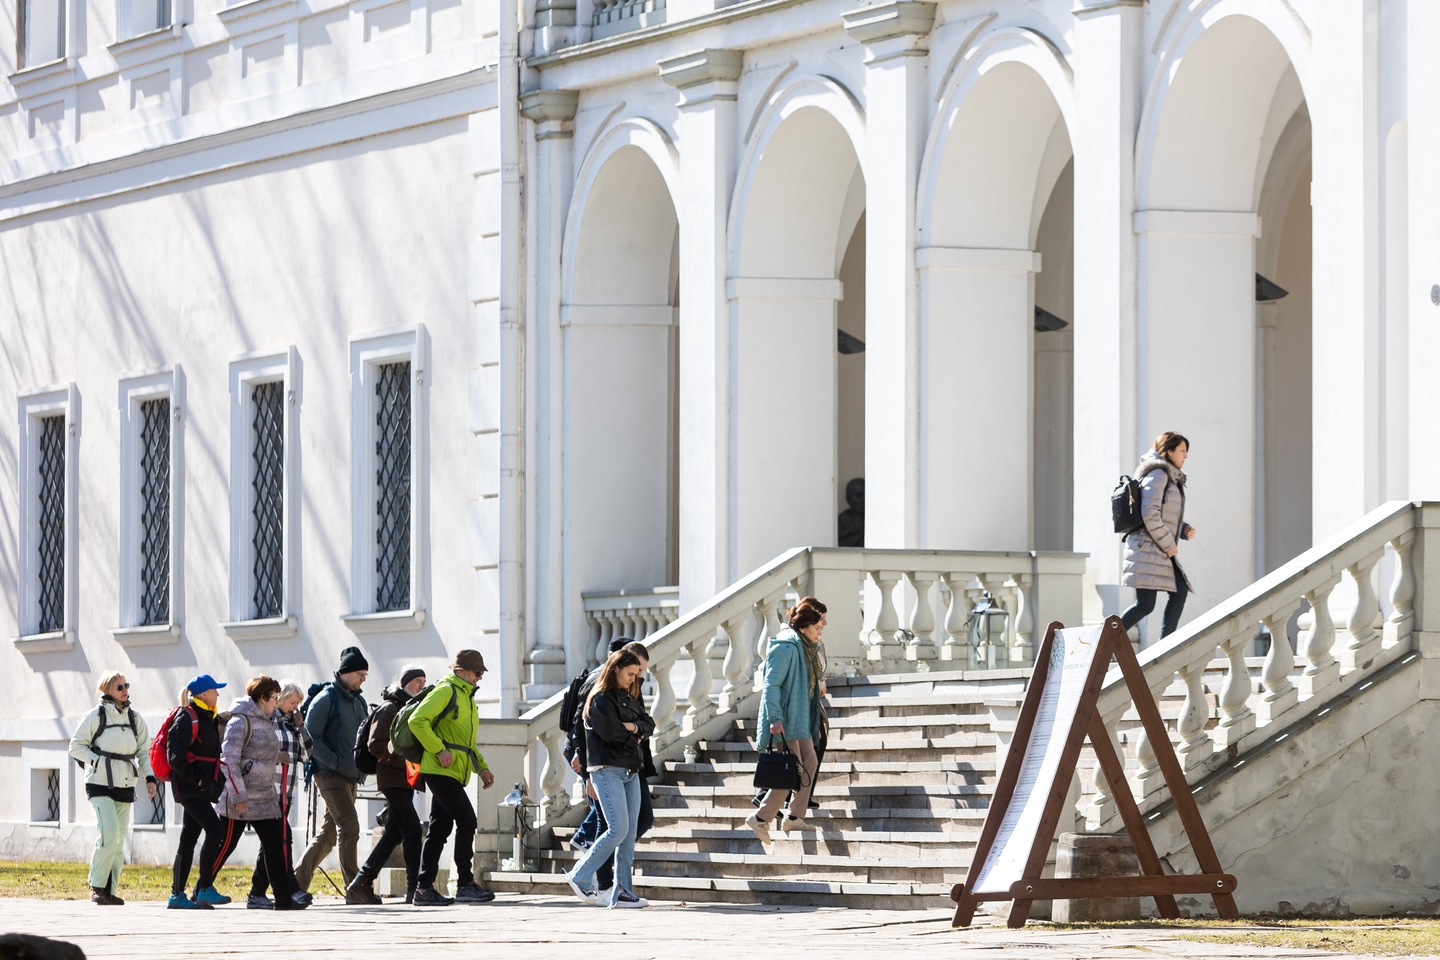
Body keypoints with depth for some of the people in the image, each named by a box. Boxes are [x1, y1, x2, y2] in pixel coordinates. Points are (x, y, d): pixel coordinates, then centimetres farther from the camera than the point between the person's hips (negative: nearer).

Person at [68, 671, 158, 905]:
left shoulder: (134, 718, 10)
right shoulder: (96, 716, -3)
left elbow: (144, 751, 16)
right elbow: (76, 746, 0)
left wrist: (150, 777, 2)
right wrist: (98, 762, -13)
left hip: (125, 786, 5)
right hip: (100, 785, -5)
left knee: (119, 840, 3)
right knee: (109, 833, -19)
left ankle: (110, 891, 9)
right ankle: (97, 885, -6)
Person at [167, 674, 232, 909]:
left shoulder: (209, 719, 18)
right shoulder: (186, 718, -11)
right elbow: (175, 756, -17)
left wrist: (216, 781, 13)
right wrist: (195, 779, -18)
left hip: (203, 787, 9)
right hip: (190, 787, -9)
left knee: (189, 838, 9)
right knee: (215, 829, -17)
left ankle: (177, 894, 12)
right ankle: (205, 889, -16)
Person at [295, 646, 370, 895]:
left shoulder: (358, 701, 17)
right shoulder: (326, 699, -8)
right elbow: (311, 739, -13)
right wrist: (336, 762, -19)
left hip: (351, 777, 8)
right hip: (330, 775, -8)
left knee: (328, 833, 10)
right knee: (349, 827, -15)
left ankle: (298, 881, 18)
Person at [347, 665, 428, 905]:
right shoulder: (389, 709, -7)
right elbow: (376, 745, -15)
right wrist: (405, 761, -22)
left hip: (406, 781, 9)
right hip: (393, 779, -9)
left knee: (394, 834, 8)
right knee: (413, 831, -13)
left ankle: (360, 884, 12)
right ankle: (415, 888, -12)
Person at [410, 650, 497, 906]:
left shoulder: (467, 697, 22)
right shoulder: (446, 691, -8)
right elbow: (417, 721, -16)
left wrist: (482, 768, 16)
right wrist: (439, 750, -21)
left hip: (454, 774, 10)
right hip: (440, 770, -10)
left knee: (439, 828, 8)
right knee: (466, 820, -13)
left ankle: (424, 888, 9)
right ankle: (465, 885, -11)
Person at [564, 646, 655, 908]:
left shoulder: (629, 698, 18)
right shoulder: (600, 699, -7)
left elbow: (649, 724, 10)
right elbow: (610, 731, -18)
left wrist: (633, 727, -10)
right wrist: (633, 737, -1)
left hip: (630, 771, 8)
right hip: (607, 769, -8)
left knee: (630, 833, 2)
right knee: (618, 829, -15)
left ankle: (623, 892, 2)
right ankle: (580, 876, -4)